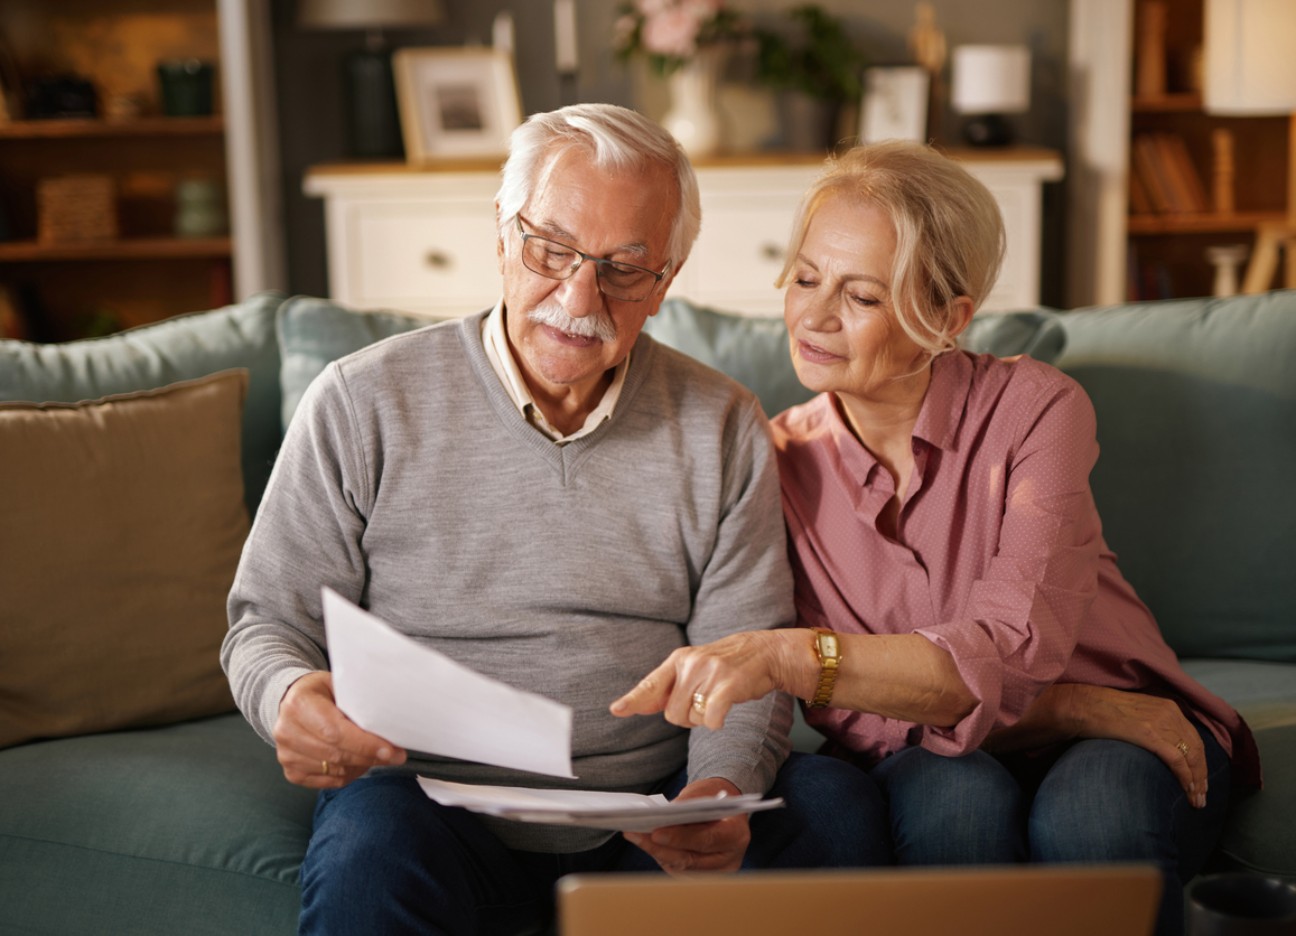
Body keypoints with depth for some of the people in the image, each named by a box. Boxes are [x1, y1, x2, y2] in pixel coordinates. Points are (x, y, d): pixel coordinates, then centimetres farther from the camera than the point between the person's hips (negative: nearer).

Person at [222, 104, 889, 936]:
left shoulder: (724, 430, 5)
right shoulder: (364, 405, -1)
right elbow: (270, 621, 2)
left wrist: (723, 790, -19)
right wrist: (292, 700, -22)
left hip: (654, 814, 4)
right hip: (438, 807, -3)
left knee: (835, 804, -22)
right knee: (370, 849, -36)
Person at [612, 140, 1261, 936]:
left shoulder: (1036, 409, -12)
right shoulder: (777, 460, -6)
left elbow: (1010, 655, -25)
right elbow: (844, 714, -10)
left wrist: (790, 657, -41)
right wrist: (1084, 708, -19)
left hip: (1116, 746, -1)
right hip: (937, 758, 1)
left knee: (1092, 810, -34)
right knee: (955, 797, -33)